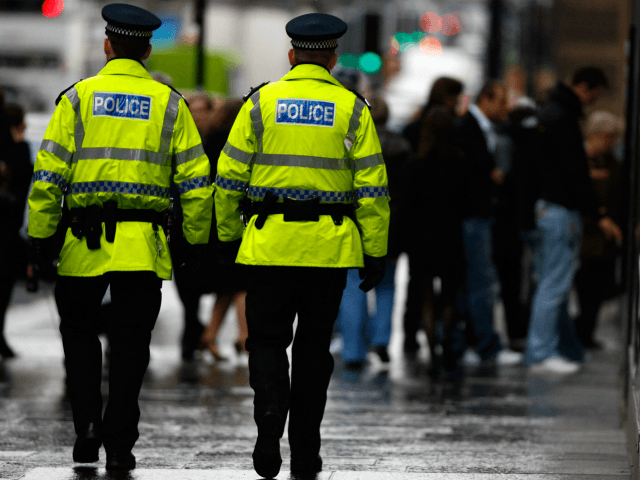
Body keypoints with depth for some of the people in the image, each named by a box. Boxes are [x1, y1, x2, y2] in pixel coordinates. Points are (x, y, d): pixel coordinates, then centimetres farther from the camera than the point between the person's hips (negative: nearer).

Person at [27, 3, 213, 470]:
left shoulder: (79, 97, 1)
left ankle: (87, 423, 4)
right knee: (130, 341, 8)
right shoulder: (170, 104, 4)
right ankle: (120, 444, 6)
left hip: (86, 240, 0)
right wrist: (198, 239, 9)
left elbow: (49, 173, -3)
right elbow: (196, 180, 2)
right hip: (144, 245, 1)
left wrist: (41, 235, 0)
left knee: (79, 330, 17)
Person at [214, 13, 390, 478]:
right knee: (314, 345, 11)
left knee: (268, 340, 8)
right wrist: (376, 252, 4)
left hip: (269, 243, -1)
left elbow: (230, 176, 2)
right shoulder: (352, 109, 2)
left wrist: (228, 235, 13)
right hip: (330, 248, 1)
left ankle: (270, 420, -18)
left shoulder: (261, 103, 1)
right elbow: (372, 187, -1)